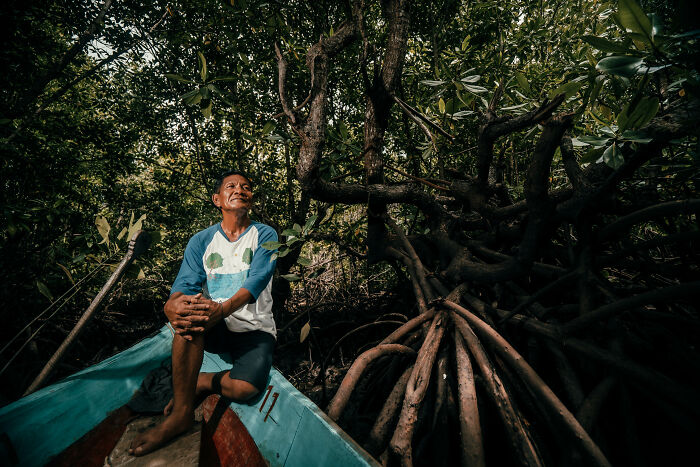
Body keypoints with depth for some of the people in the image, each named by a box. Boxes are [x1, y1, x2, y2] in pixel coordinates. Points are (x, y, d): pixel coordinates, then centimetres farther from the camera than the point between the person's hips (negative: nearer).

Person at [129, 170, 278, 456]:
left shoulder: (265, 235, -2)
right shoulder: (201, 241, 6)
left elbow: (257, 280, -17)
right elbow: (186, 283, -9)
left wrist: (223, 308, -36)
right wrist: (173, 306, -33)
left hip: (255, 329, -2)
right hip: (213, 328, 2)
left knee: (244, 387, -28)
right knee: (190, 309, -32)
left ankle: (200, 382, 6)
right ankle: (181, 413, -16)